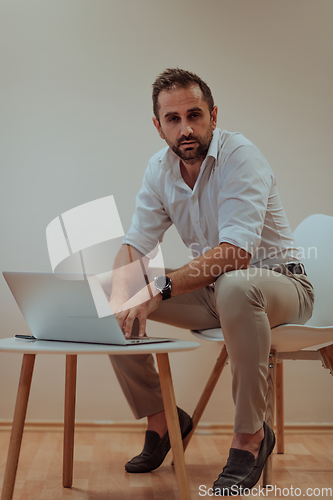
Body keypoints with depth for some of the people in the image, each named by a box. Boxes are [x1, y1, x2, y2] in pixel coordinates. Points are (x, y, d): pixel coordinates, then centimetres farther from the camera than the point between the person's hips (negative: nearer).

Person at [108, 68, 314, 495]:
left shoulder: (241, 156, -21)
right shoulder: (159, 169, -1)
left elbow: (236, 252, -32)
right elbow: (135, 246, -3)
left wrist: (160, 288, -40)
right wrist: (122, 298, -25)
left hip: (279, 283, -6)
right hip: (211, 289, 6)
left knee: (235, 286, -42)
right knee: (108, 300, -7)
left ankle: (250, 436, -23)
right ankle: (161, 419, 8)